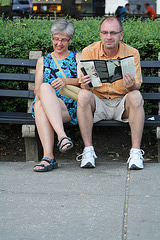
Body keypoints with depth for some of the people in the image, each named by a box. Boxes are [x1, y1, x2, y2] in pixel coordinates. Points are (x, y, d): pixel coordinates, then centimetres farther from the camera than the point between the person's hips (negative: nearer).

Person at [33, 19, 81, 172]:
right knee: (39, 104, -37)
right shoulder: (43, 61, 28)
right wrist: (42, 91, -9)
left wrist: (67, 81, -15)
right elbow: (36, 89, 17)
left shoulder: (78, 57, 21)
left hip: (71, 107, -2)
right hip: (44, 102, 2)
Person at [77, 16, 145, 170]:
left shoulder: (132, 53, -5)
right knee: (83, 95, -30)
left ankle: (136, 151, -28)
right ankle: (88, 150, -27)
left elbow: (137, 87, -7)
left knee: (136, 96, -30)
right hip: (98, 103, 0)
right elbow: (85, 86, -7)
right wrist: (85, 85, -33)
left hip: (121, 103, 0)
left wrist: (131, 86, -32)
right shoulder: (89, 52, -5)